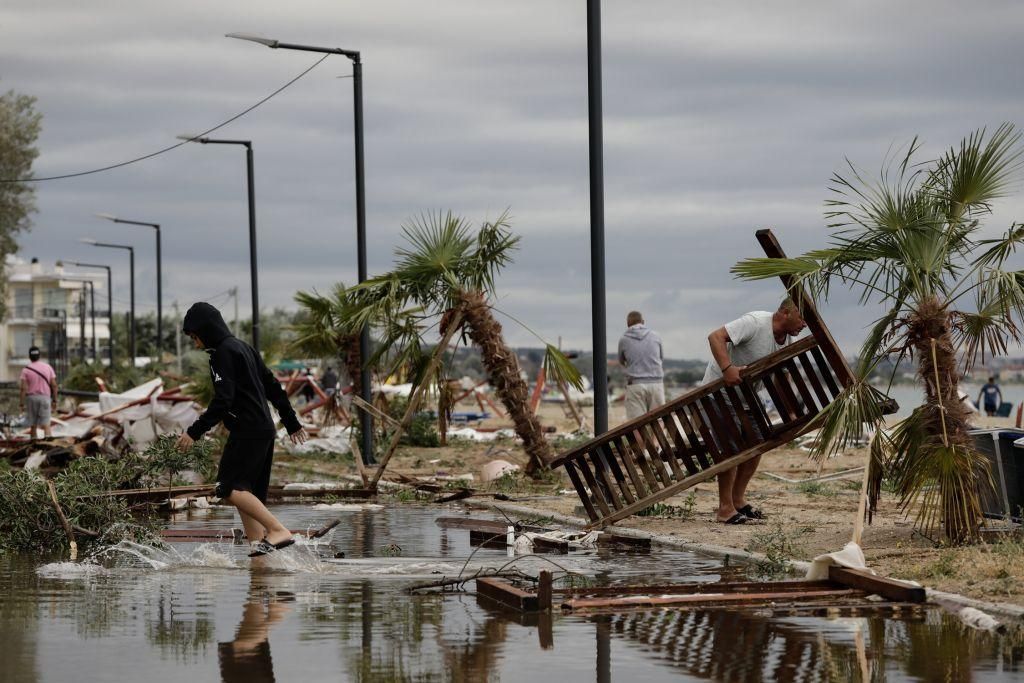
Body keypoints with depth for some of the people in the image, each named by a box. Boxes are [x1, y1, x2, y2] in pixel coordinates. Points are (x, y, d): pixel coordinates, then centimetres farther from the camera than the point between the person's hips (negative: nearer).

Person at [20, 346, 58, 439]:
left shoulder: (26, 370, -5)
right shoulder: (48, 367, 1)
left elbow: (23, 388, -11)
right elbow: (54, 385, -1)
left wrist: (22, 404, -9)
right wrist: (54, 401, 6)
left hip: (31, 398, 0)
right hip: (44, 398, 0)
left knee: (33, 425, 12)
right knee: (46, 425, -6)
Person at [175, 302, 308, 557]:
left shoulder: (223, 353, -10)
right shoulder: (243, 347, 19)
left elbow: (223, 400, -20)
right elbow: (273, 386, 23)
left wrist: (195, 431, -18)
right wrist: (292, 423, 28)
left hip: (247, 431, -10)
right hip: (264, 430, 10)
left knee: (230, 488, -13)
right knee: (245, 491, 9)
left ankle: (279, 530, -22)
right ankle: (258, 543, 1)